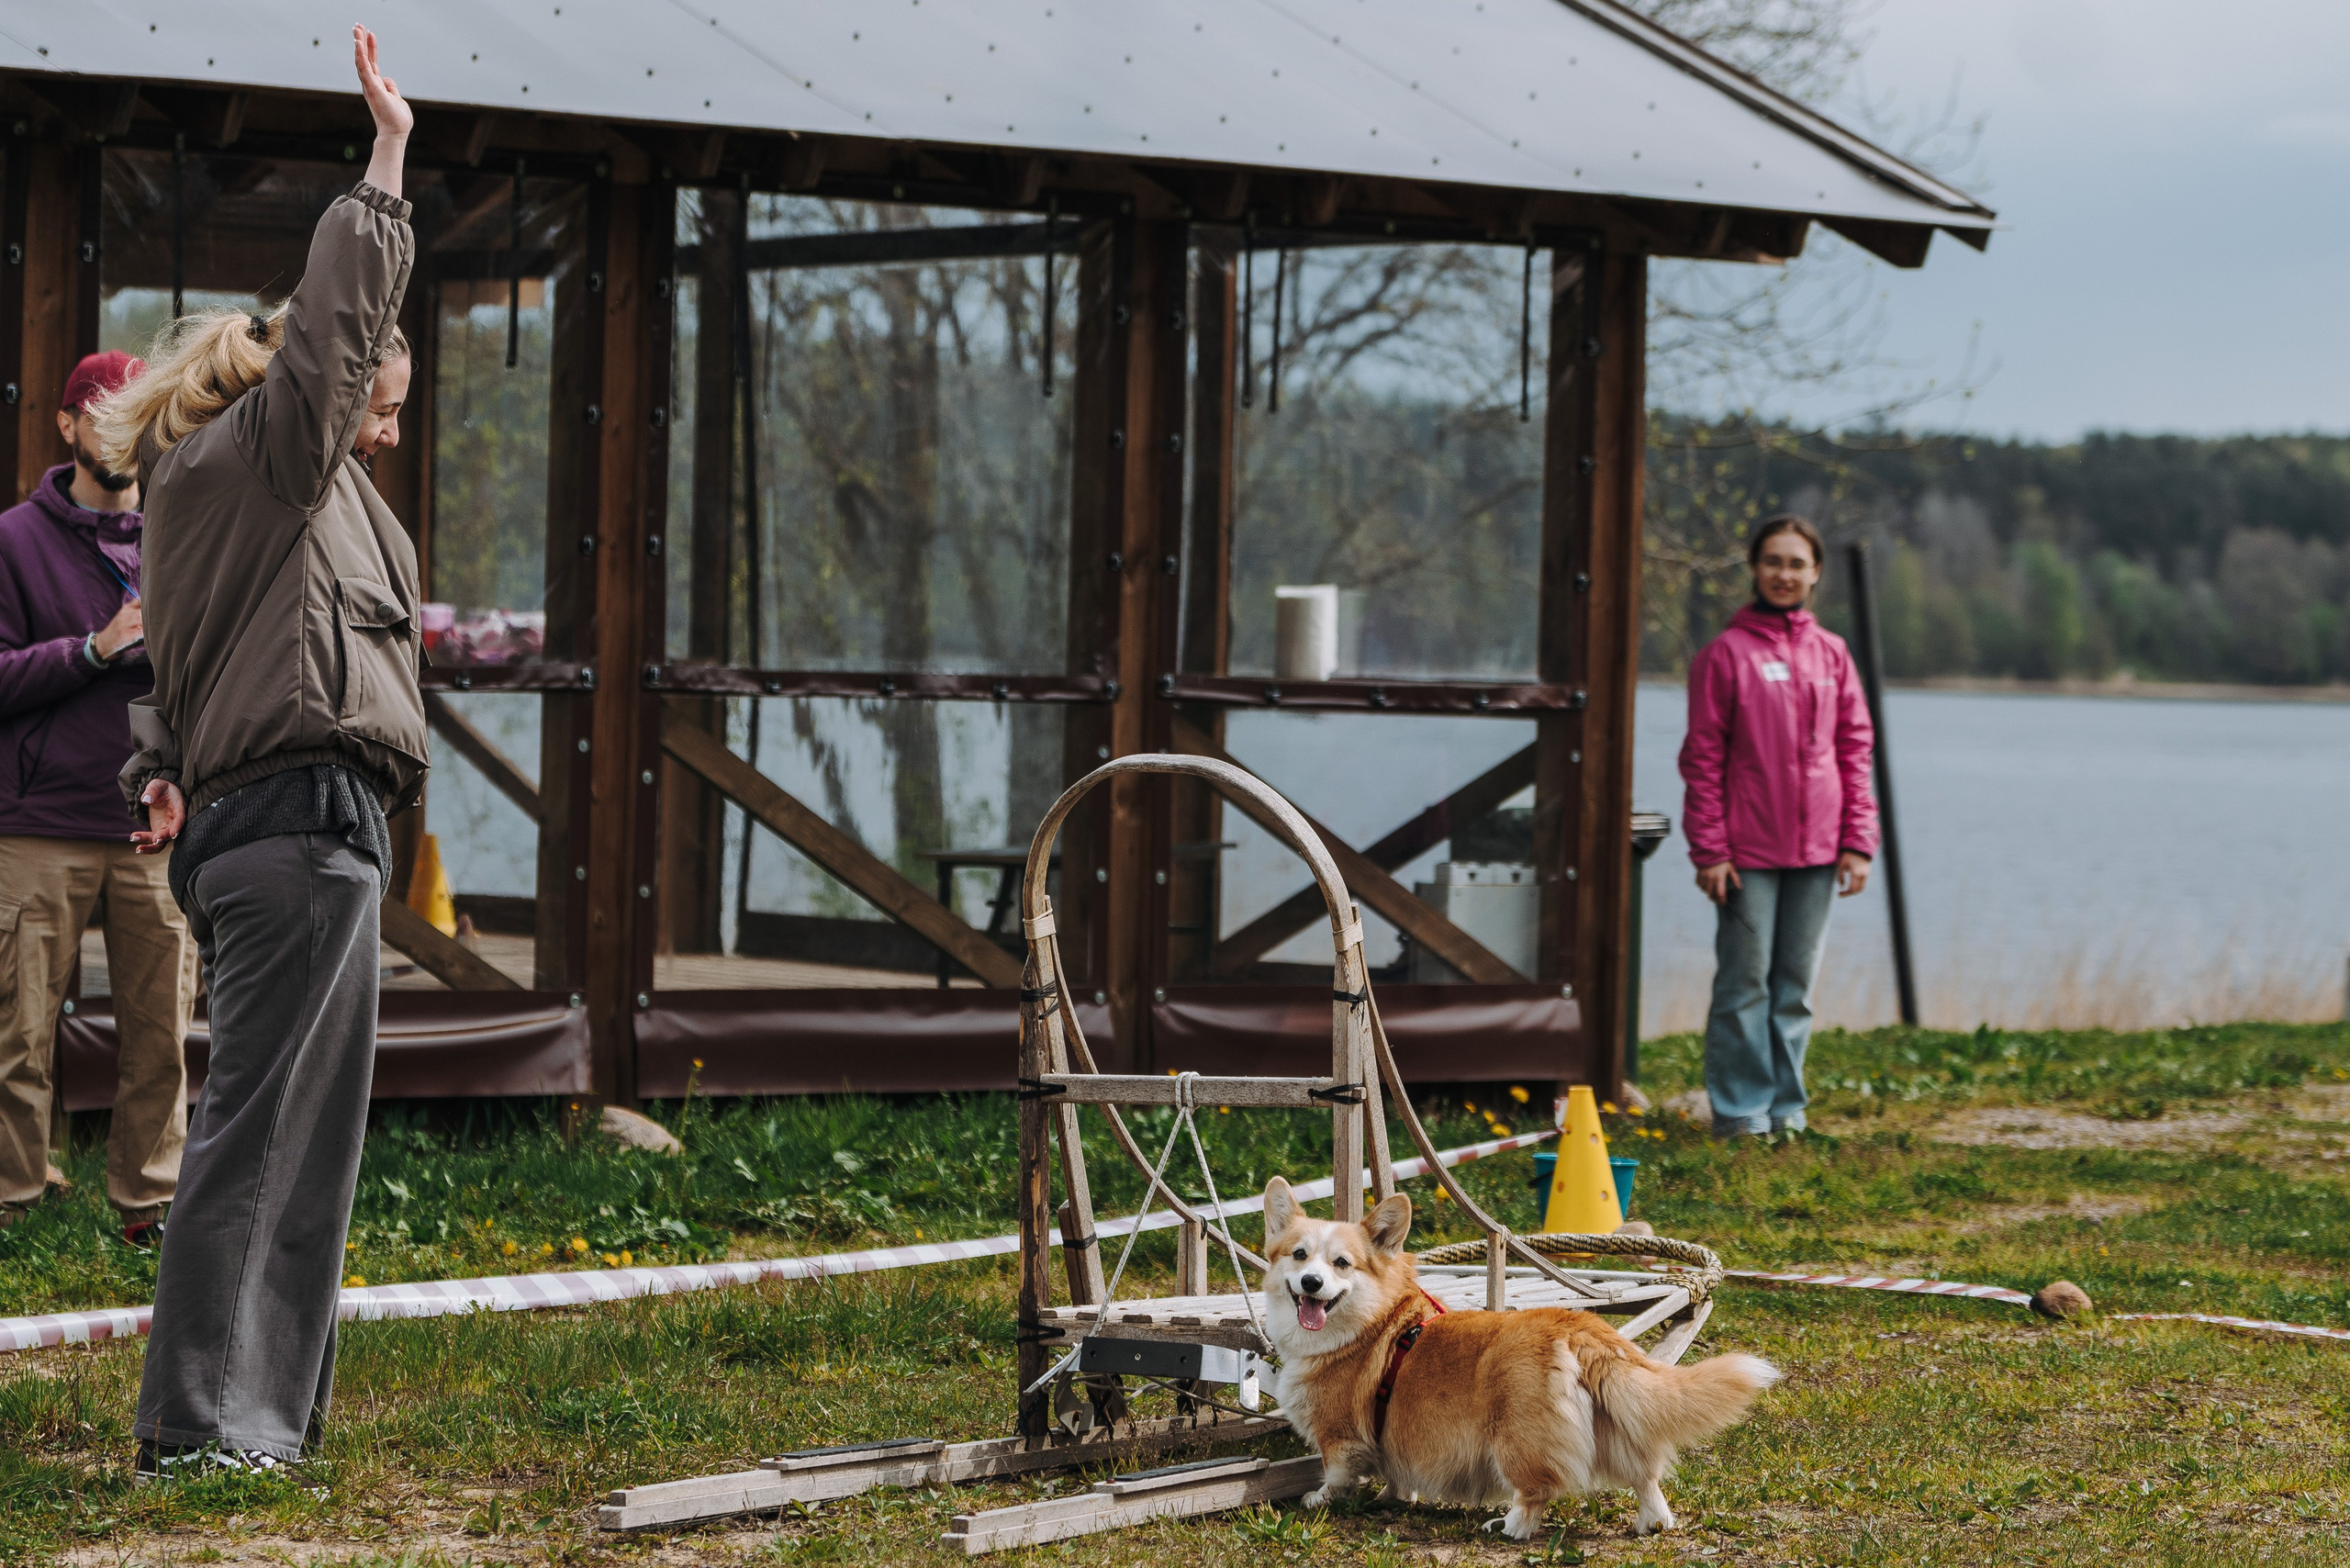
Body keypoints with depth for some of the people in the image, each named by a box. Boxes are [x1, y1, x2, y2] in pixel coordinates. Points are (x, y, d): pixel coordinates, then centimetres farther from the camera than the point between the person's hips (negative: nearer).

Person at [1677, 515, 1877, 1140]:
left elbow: (1855, 748, 10)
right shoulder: (1726, 653, -3)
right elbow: (1703, 758, -3)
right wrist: (1710, 849, -9)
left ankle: (1785, 1104, 16)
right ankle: (1741, 1110, 5)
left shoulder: (1831, 653, 8)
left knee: (1797, 982, 8)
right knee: (1745, 981, -2)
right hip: (1749, 849, -4)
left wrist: (1858, 841, 3)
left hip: (1816, 851, 4)